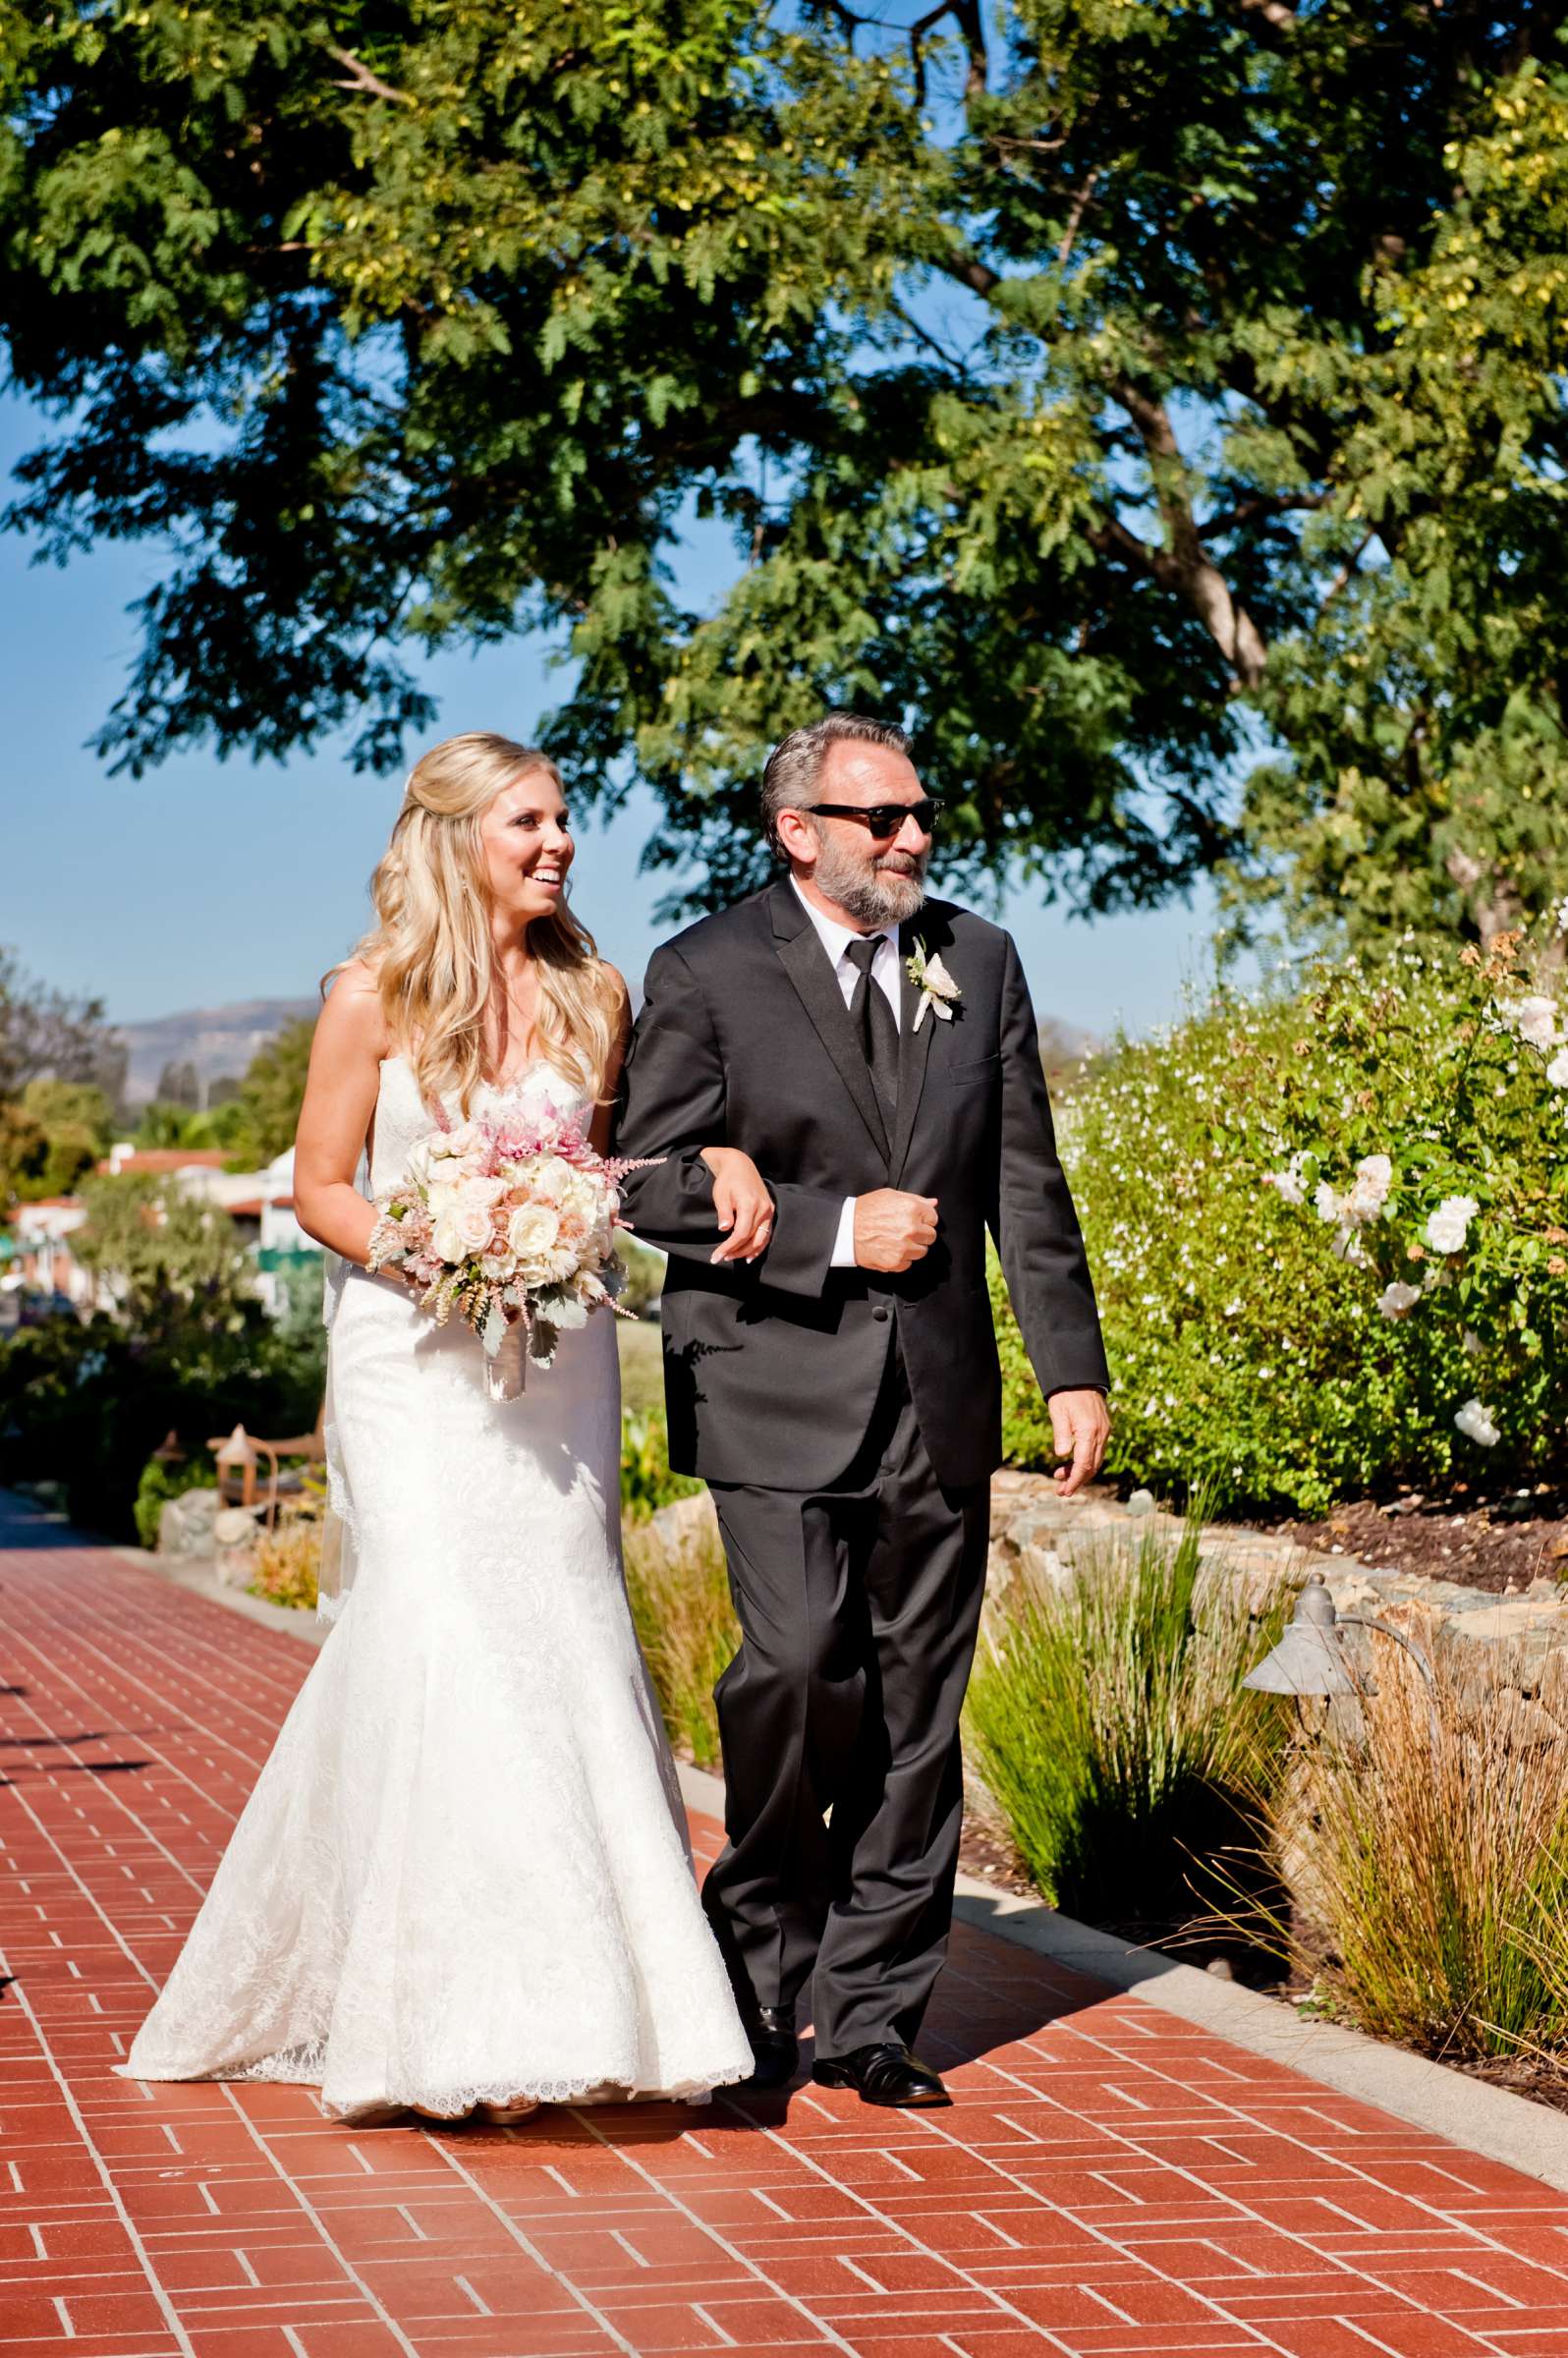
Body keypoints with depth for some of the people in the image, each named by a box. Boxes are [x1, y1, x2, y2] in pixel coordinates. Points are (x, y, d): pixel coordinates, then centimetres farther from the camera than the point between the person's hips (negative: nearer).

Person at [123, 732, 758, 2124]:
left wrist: (712, 1160, -3)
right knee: (444, 1635, -12)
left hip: (558, 1363, 4)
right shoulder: (375, 999, -3)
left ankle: (579, 1997, 11)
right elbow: (321, 1188, 0)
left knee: (562, 1637, 1)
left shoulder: (594, 996, 6)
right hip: (416, 1359, -3)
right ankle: (460, 2018, -7)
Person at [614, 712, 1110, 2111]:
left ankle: (870, 2014, 14)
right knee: (801, 1663, -16)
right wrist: (831, 1229, -13)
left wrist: (1074, 1367, 5)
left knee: (918, 1711, 4)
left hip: (941, 1393, 4)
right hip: (777, 1389, -4)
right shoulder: (707, 975, -1)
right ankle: (760, 1939, 10)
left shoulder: (979, 963, 11)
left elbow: (1027, 1188, 11)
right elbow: (655, 1183, -5)